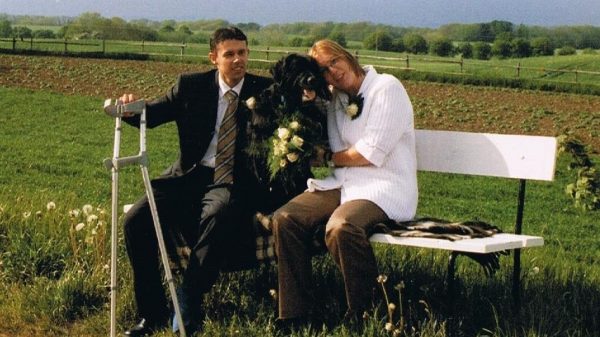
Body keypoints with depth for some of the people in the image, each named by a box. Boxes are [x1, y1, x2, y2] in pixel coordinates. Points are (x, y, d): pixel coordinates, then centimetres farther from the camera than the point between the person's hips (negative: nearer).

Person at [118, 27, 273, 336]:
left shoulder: (264, 90, 4)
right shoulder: (191, 86, 6)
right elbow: (152, 115, 10)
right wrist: (131, 107, -12)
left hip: (232, 183, -3)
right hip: (190, 176, 3)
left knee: (219, 214, -38)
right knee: (135, 219, -19)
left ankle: (188, 309, -26)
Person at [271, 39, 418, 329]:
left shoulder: (387, 88, -5)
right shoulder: (336, 102, 17)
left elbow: (372, 153, -13)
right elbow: (333, 155, 7)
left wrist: (329, 158, 1)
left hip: (385, 188, -7)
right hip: (344, 184, 7)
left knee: (339, 226, -36)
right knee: (285, 218, -15)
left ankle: (364, 313, -17)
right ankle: (295, 315, -11)